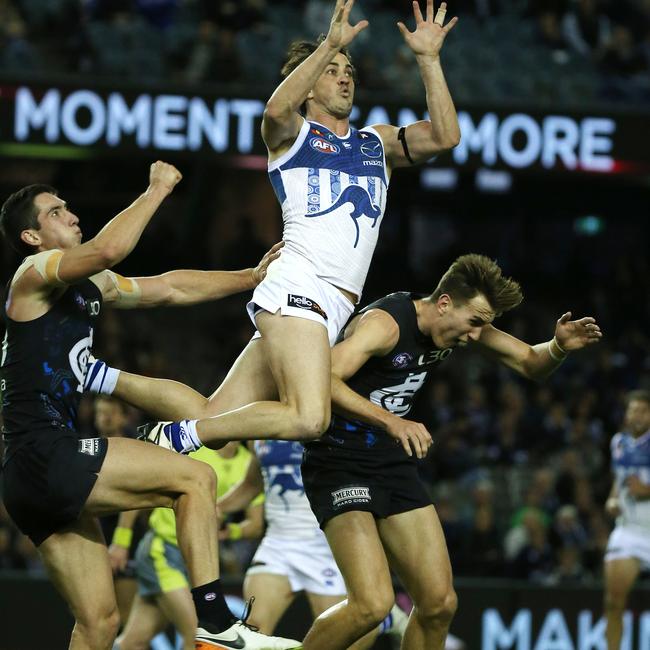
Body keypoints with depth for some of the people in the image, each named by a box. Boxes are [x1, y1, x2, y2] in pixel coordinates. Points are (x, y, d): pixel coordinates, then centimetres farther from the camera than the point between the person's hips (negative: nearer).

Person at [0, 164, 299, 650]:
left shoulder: (89, 287, 22)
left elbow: (170, 288, 27)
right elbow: (107, 249, -25)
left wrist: (251, 278, 20)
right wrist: (158, 190, -13)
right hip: (42, 458, -9)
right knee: (195, 478, -10)